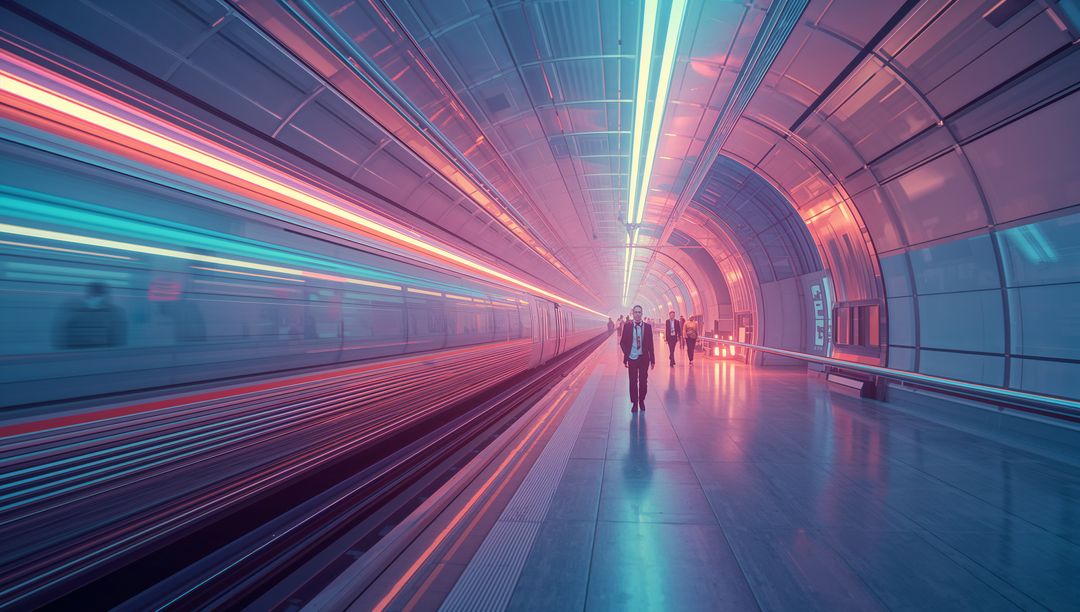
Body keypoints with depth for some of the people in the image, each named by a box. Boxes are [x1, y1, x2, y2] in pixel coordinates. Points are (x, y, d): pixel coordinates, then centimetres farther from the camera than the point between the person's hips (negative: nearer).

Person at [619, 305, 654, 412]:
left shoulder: (647, 326, -2)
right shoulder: (627, 326, -3)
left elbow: (650, 344, 1)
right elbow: (622, 342, 2)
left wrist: (652, 359, 1)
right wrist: (626, 355, -6)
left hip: (644, 358, 1)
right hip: (632, 358, -1)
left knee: (643, 381, 9)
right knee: (633, 381, 6)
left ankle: (641, 401, 29)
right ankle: (634, 403, 20)